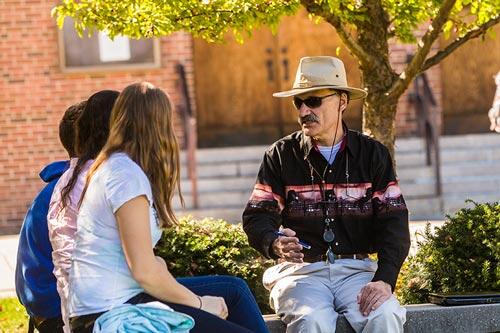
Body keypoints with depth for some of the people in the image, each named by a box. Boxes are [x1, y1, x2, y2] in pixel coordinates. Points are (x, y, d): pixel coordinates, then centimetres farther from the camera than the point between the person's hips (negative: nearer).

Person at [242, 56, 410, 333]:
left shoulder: (372, 154, 7)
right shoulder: (281, 155, 6)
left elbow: (393, 224, 1)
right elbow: (256, 217, 1)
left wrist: (384, 280, -16)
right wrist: (276, 244, -24)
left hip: (357, 269, 1)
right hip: (300, 269, -1)